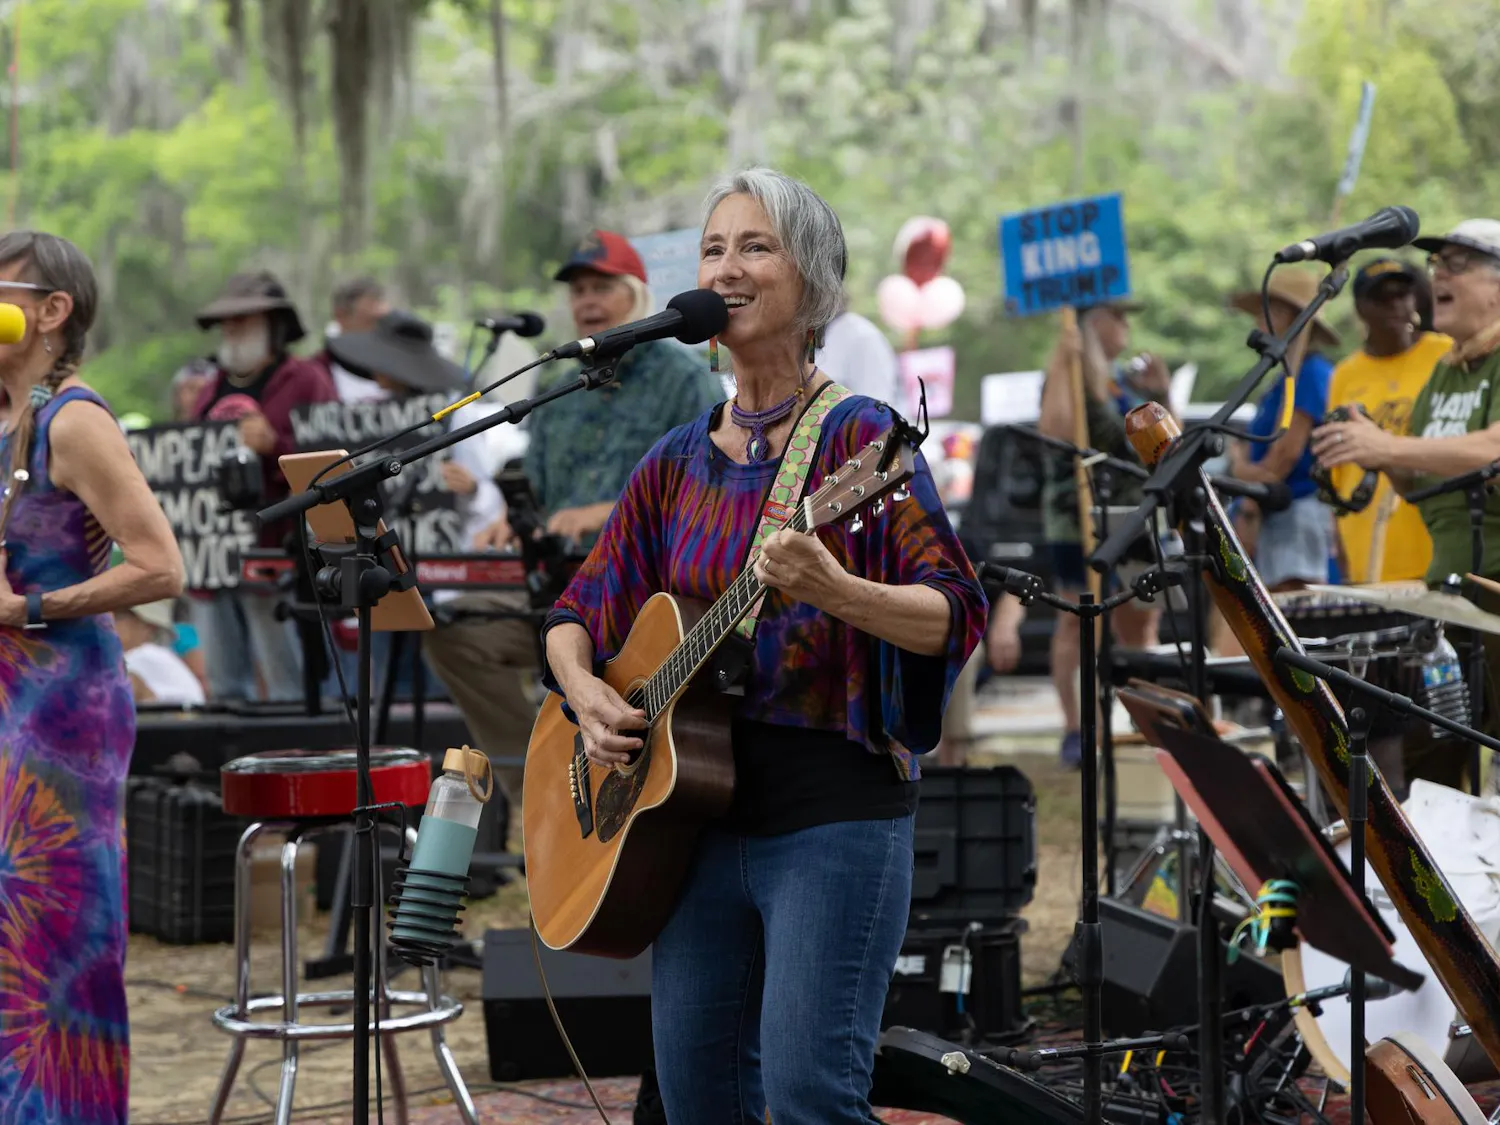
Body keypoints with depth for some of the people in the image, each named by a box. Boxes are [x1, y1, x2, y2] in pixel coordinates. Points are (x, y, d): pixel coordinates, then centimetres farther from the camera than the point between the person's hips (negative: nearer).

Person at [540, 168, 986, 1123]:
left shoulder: (858, 438, -5)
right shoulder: (679, 462, 12)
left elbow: (957, 615, -13)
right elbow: (578, 613, 18)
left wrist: (832, 592, -31)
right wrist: (586, 695, -3)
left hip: (834, 810, -6)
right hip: (700, 813, 6)